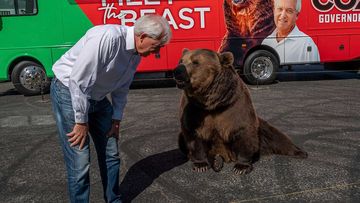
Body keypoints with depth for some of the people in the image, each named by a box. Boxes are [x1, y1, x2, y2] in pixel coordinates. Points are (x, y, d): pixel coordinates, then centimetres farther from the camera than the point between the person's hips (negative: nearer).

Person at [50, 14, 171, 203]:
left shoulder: (136, 53, -3)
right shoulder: (107, 38, -30)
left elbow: (121, 88, 9)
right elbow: (78, 80, -28)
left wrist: (116, 120, 8)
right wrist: (82, 122, -20)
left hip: (96, 97, 8)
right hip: (69, 90, -7)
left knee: (111, 154, 11)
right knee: (80, 161, -8)